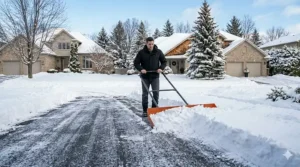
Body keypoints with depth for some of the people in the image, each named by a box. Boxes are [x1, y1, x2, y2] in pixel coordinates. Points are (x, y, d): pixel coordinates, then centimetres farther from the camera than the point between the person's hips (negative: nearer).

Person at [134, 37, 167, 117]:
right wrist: (141, 69, -17)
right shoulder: (141, 52, -3)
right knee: (145, 94, 5)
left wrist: (161, 68, -10)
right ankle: (145, 111, 15)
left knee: (156, 93, 0)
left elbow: (164, 61, 8)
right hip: (145, 76, -1)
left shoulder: (158, 52, 0)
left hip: (155, 76, 1)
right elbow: (136, 63, 0)